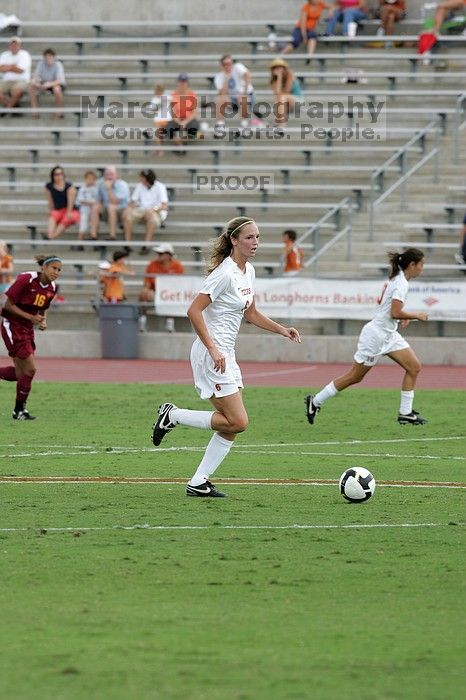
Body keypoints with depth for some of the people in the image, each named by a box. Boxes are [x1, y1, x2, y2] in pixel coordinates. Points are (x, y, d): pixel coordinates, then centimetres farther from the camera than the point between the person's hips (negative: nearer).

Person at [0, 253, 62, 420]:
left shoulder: (52, 288, 2)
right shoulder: (26, 280, -20)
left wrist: (43, 321, -5)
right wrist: (31, 317, -23)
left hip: (27, 329, 8)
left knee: (20, 373, 5)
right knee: (29, 369, -10)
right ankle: (19, 410, 6)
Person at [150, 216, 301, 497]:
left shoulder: (249, 271, 12)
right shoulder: (225, 273, -17)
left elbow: (251, 313, 25)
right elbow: (194, 311, -20)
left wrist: (282, 330, 13)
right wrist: (213, 349, -24)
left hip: (226, 355, 9)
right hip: (211, 354, -9)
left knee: (232, 425, 5)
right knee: (238, 422, -12)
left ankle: (199, 483, 9)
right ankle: (173, 416, 0)